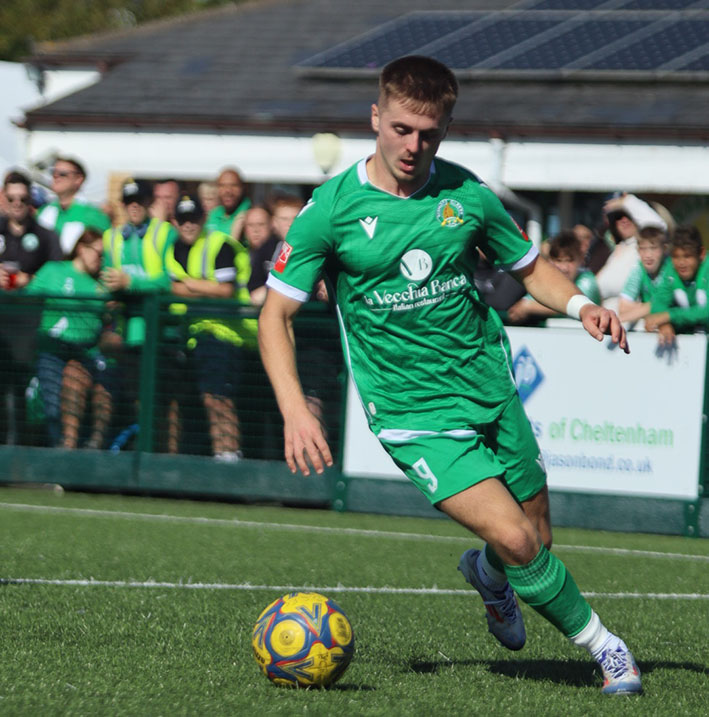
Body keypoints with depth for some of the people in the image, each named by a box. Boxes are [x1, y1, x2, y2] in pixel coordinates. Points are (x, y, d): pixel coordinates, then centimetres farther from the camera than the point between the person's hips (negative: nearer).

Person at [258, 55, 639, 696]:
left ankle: (487, 573, 46)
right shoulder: (332, 208, -9)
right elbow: (276, 314, -6)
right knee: (515, 540, -19)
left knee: (538, 541, 10)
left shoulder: (466, 194, 0)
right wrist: (295, 410, -18)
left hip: (493, 394, 4)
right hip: (414, 413, -4)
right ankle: (598, 642, 4)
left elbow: (531, 266, 14)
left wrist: (580, 305, -7)